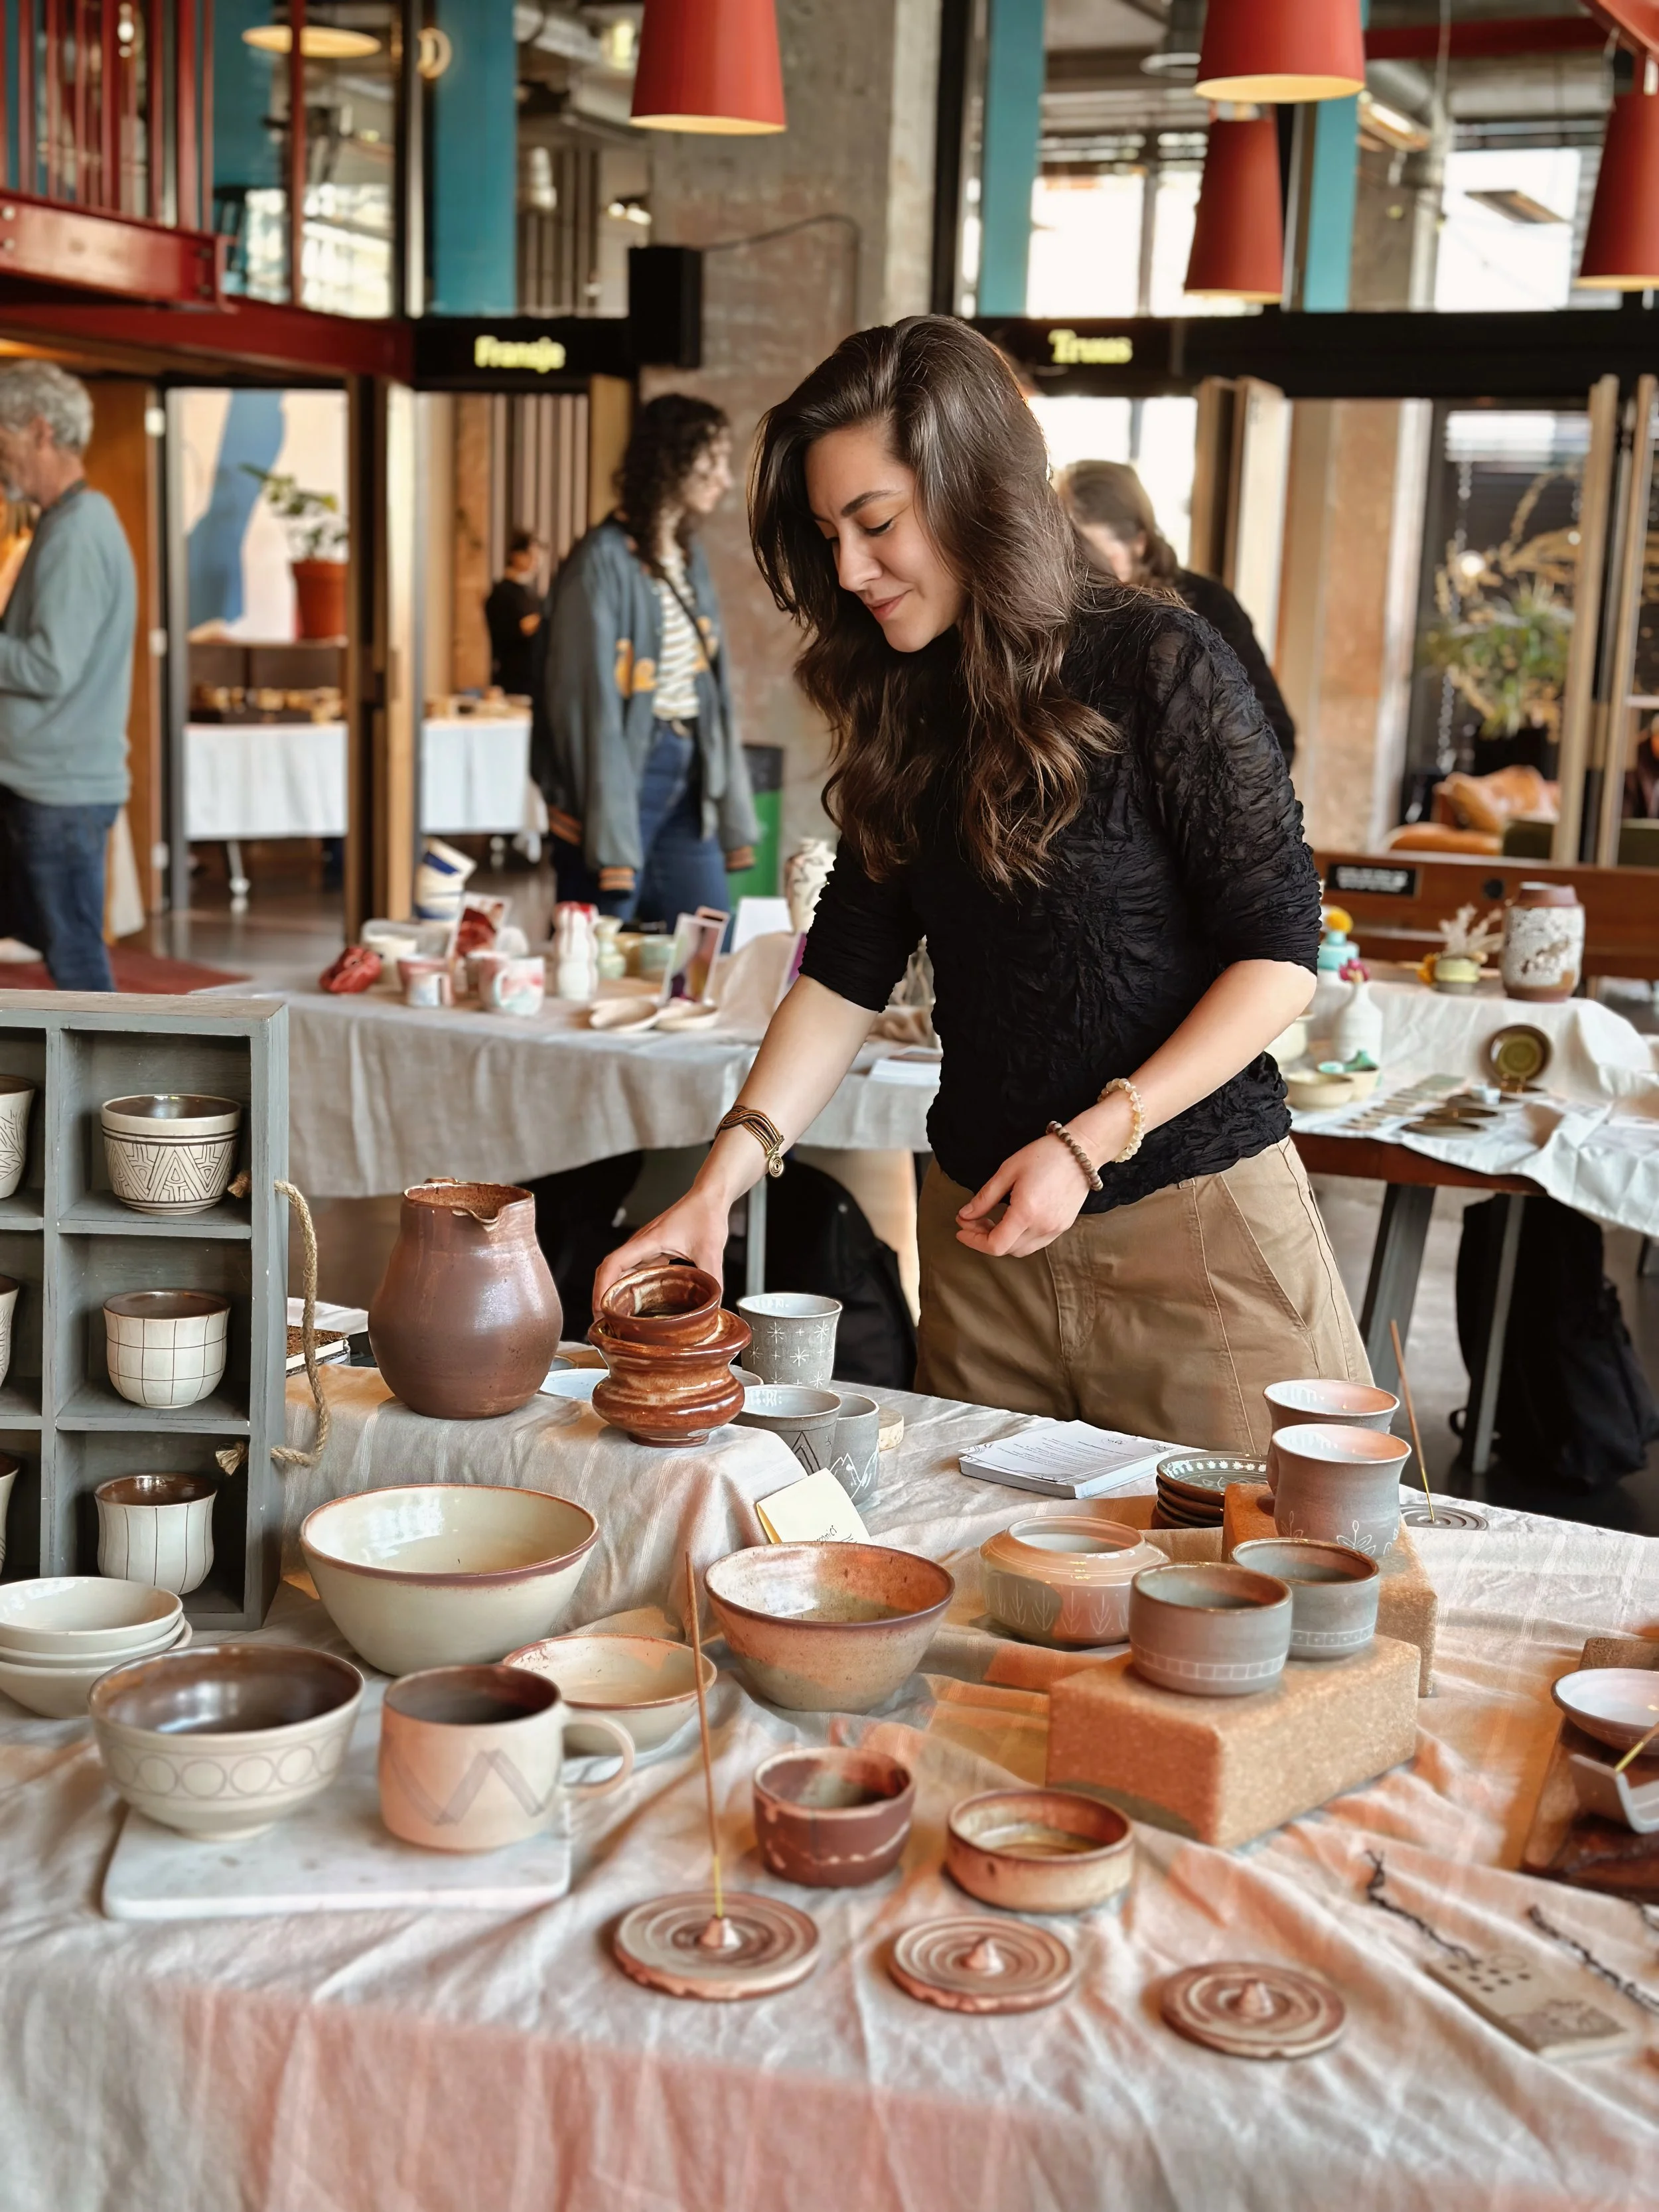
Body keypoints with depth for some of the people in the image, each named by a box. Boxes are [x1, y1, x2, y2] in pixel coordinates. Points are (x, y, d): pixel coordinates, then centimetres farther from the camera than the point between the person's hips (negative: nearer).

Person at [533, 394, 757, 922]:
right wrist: (610, 841, -19)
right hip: (623, 774, -7)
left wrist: (734, 819, 11)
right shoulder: (605, 561, -11)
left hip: (687, 788, 8)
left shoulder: (690, 558, 13)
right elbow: (592, 705, -15)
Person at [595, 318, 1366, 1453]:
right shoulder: (905, 713, 5)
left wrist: (1091, 1140, -17)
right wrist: (719, 1184, -6)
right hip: (983, 1231, 5)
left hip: (1193, 1224, -5)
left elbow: (1279, 949, -11)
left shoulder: (1156, 665, -12)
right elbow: (849, 970, 5)